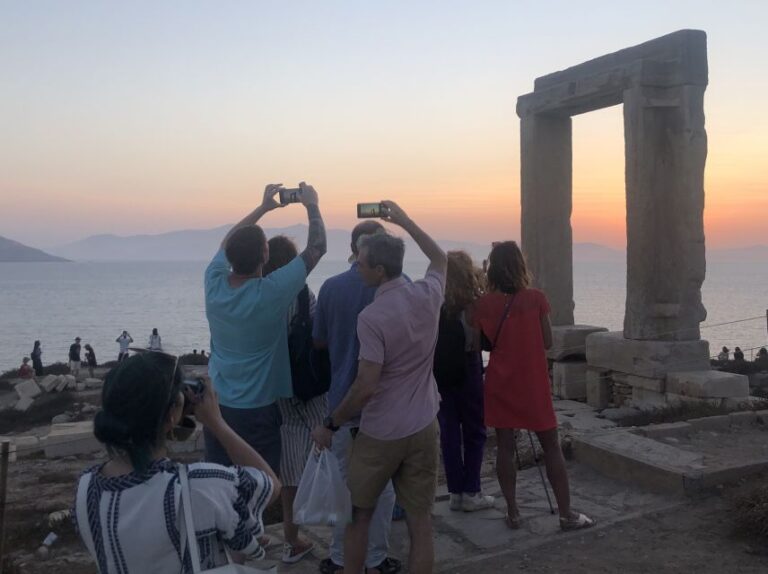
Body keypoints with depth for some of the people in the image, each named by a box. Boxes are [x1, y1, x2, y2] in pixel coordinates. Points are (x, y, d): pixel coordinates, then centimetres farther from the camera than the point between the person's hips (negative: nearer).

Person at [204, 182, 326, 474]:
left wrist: (262, 208, 16)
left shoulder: (213, 283, -9)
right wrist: (312, 205, 2)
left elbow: (227, 244, 12)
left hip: (215, 406, 5)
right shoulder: (272, 293, -22)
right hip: (256, 412, -5)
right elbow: (317, 248, -12)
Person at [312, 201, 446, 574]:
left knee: (358, 514, 18)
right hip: (424, 428, 5)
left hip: (380, 433, -5)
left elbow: (366, 387, -20)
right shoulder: (428, 295, -3)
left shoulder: (372, 317, -20)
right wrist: (405, 221, 24)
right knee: (420, 522, 9)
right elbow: (440, 259, 20)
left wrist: (331, 425, -8)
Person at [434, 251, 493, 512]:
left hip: (440, 375, 4)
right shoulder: (473, 304, -14)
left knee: (449, 431, 10)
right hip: (466, 372, -4)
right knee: (474, 431, 9)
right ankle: (470, 492, 11)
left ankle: (456, 492, 16)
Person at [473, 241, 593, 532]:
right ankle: (566, 514, 13)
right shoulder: (536, 299, -8)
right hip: (534, 385, -1)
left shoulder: (484, 304, -4)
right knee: (551, 447, 8)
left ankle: (512, 512, 13)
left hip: (499, 384, 2)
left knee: (505, 446, 9)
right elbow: (547, 343, -3)